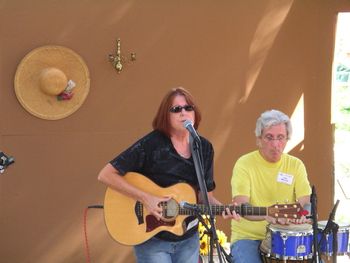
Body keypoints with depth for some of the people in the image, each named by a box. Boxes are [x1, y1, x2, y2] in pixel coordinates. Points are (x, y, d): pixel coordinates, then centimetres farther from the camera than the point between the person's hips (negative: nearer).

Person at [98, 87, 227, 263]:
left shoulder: (204, 147, 0)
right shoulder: (151, 144, -16)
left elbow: (205, 195, 6)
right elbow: (106, 174, -18)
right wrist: (145, 198, -24)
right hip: (152, 239, -5)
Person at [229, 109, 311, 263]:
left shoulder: (295, 165, 5)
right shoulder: (244, 164, -6)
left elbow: (306, 202, -2)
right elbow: (241, 205, -16)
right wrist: (266, 214, -36)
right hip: (248, 237, -3)